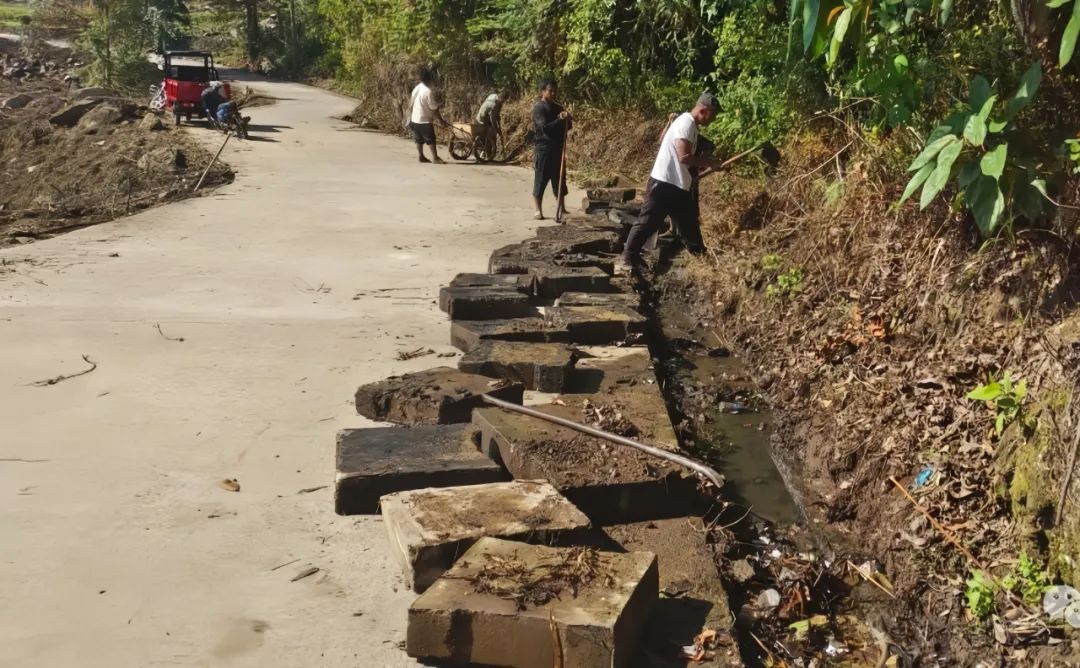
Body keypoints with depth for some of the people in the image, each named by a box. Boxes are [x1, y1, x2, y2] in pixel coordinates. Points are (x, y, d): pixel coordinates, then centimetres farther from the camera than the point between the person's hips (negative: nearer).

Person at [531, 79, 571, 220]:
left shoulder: (558, 107, 13)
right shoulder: (539, 108, -9)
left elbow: (568, 126, 13)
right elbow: (545, 127, -20)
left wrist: (567, 119, -9)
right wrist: (560, 120, -25)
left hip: (558, 148, 7)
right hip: (544, 148, -7)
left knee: (559, 179, 11)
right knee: (541, 179, -3)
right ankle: (538, 210, 2)